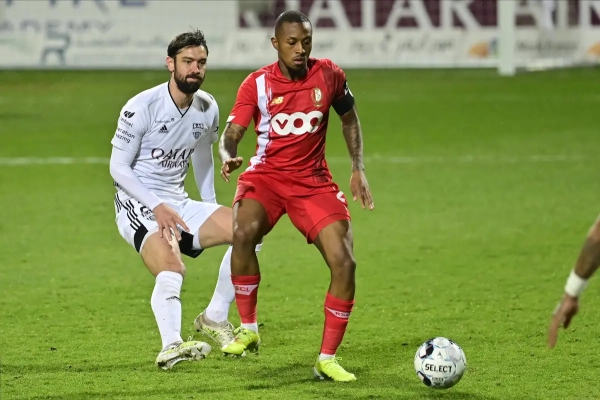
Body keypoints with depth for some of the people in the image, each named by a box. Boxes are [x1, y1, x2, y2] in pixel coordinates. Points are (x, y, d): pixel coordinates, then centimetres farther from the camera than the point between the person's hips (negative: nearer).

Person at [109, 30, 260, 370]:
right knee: (171, 270, -33)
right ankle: (171, 346, -50)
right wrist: (157, 207, -21)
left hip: (178, 203, 6)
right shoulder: (142, 108, -15)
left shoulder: (208, 109, 4)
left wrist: (211, 208, 18)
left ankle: (215, 317, 1)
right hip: (138, 204, -6)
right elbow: (118, 167, -12)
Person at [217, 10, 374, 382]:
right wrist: (228, 157, -34)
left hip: (313, 180, 2)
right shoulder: (257, 84, -8)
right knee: (244, 232, -33)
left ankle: (328, 359, 0)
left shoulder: (329, 75, -3)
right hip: (267, 174, -2)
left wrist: (358, 169, 7)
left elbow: (349, 117, 14)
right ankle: (248, 330, -14)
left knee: (344, 263, -15)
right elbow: (231, 134, -10)